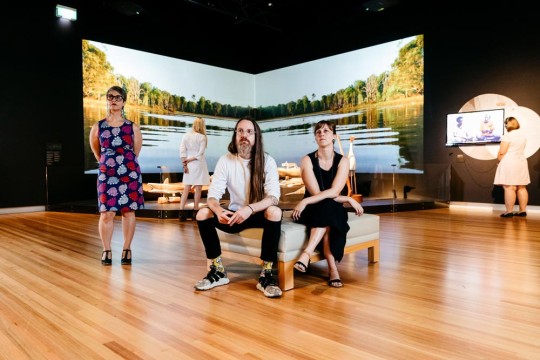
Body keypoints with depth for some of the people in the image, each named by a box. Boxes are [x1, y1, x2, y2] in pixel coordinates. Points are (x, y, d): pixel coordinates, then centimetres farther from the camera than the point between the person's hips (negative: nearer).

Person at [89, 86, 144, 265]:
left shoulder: (133, 127, 1)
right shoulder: (97, 127, 2)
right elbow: (97, 152, 15)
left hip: (130, 174, 0)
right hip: (106, 175, 0)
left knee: (128, 211, 4)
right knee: (106, 213, -2)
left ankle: (126, 250, 15)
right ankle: (106, 251, 12)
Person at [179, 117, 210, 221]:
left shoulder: (186, 136, 2)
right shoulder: (203, 137, -8)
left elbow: (182, 151, -3)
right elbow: (200, 153, -13)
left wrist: (184, 164, -2)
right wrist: (189, 160, -6)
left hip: (189, 164, 4)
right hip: (199, 164, -3)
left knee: (186, 188, 9)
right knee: (198, 188, 6)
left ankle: (181, 211, 3)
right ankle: (195, 211, 10)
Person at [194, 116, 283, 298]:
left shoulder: (267, 161, -11)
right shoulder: (225, 160, -6)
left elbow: (273, 196, -23)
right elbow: (213, 194, -12)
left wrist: (250, 209, -42)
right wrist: (219, 210, -37)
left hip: (259, 215, -2)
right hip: (234, 215, 2)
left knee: (275, 212, -34)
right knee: (203, 214, -21)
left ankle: (266, 274, -24)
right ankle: (218, 271, -9)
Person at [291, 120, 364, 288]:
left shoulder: (342, 161, 0)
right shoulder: (307, 160, -3)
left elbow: (334, 192, -15)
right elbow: (315, 192, -13)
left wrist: (305, 201, -27)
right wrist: (348, 199, -12)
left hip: (336, 211, 1)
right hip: (313, 210, 0)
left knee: (327, 209, -35)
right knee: (326, 207, -35)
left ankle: (306, 253, -44)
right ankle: (333, 269, -40)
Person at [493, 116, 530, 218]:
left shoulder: (507, 135, -12)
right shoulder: (523, 135, 13)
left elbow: (501, 153, -15)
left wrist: (499, 160, 1)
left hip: (509, 163, -8)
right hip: (521, 162, 8)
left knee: (509, 187, -9)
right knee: (521, 187, 9)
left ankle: (509, 211, -11)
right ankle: (523, 210, 12)